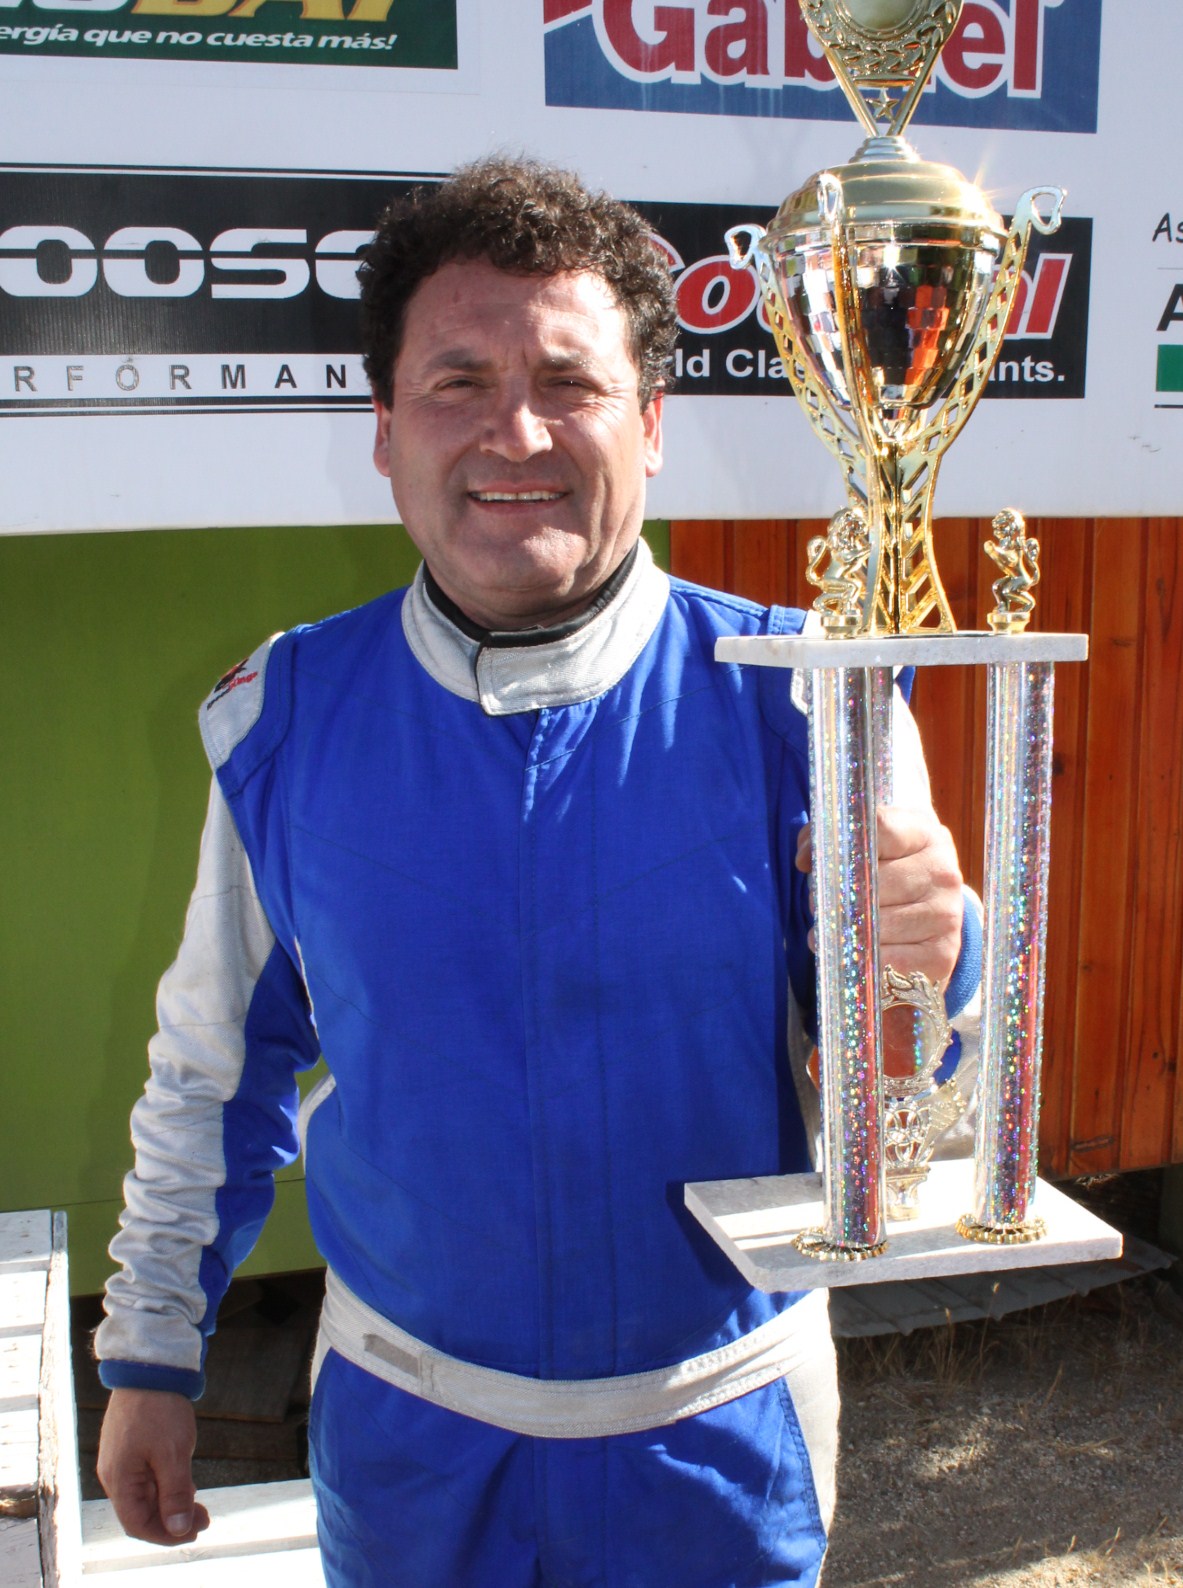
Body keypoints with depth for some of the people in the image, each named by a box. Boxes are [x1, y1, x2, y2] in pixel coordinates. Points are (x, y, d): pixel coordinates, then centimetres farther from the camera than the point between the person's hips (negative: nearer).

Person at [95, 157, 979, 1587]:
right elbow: (215, 1069, 3)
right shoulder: (285, 719, -9)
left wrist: (918, 968, -32)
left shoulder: (798, 704, -15)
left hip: (718, 1436, 0)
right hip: (403, 1429, 1)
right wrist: (149, 1357, 7)